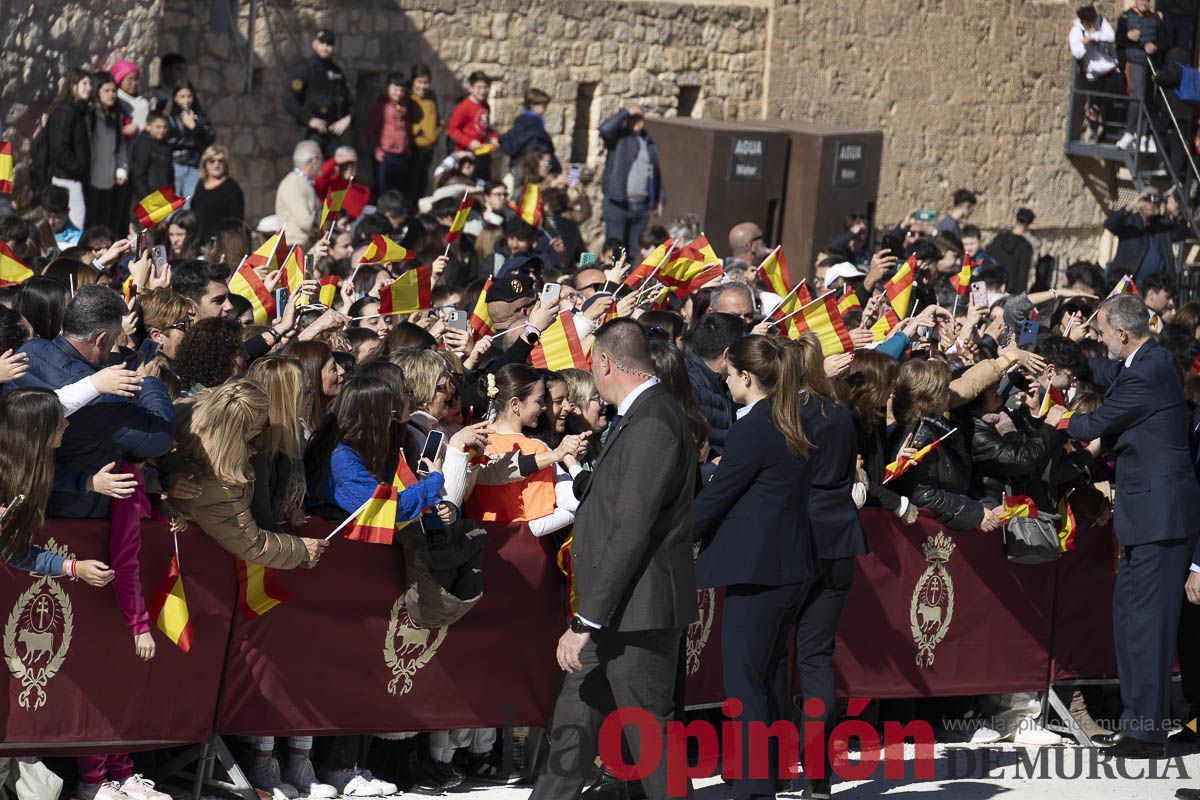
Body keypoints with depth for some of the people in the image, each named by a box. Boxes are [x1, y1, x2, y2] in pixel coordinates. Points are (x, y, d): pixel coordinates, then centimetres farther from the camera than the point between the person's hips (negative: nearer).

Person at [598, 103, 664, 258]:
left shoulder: (649, 143, 18)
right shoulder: (619, 136, 2)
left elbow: (656, 172, 24)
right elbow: (605, 129, -21)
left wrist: (659, 199, 19)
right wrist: (625, 112, -10)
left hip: (642, 204, 5)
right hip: (617, 203, -5)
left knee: (635, 249, 7)